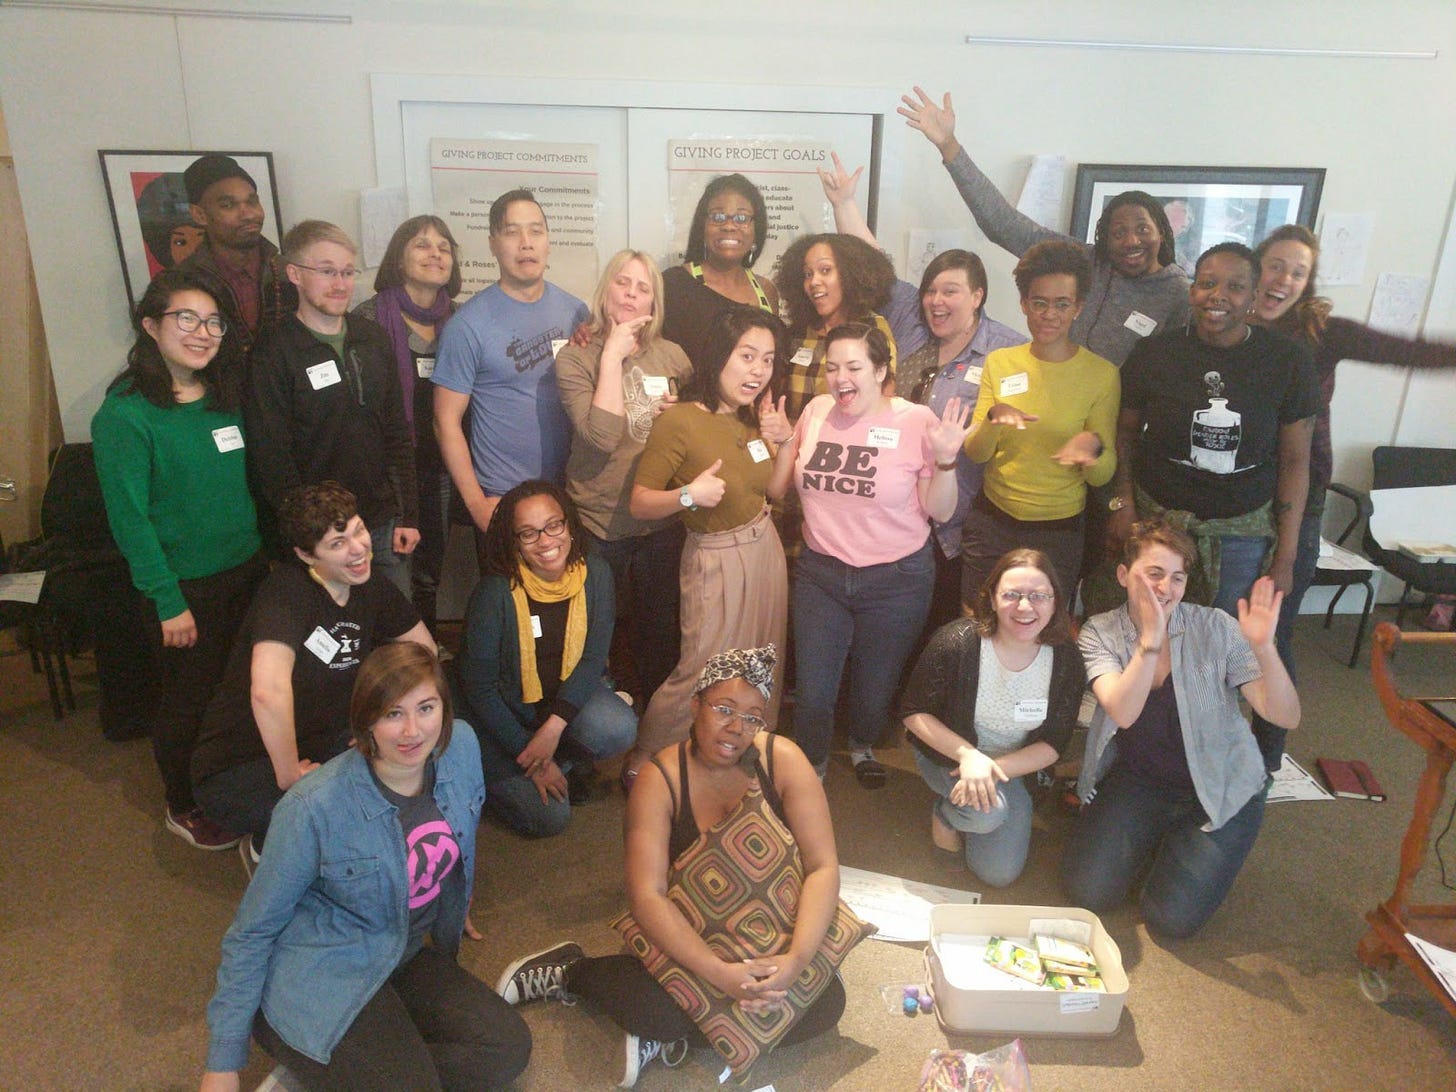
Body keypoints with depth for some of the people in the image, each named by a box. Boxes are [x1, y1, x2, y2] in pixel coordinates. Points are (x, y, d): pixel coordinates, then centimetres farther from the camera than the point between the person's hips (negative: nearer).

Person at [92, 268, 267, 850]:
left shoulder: (226, 399, 4)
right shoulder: (124, 414, -15)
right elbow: (129, 516, -15)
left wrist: (265, 552, 6)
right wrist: (168, 601, -15)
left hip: (247, 572, 6)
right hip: (186, 588, -5)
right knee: (187, 699, 11)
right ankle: (182, 807, 33)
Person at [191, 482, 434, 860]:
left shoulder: (371, 588, -1)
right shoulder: (288, 588, -24)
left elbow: (425, 650, 10)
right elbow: (268, 690, -38)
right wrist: (290, 776, -27)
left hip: (316, 748, 8)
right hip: (235, 771, -7)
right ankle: (266, 847, 1)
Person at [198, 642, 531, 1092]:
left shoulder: (461, 745, -12)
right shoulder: (314, 807, -25)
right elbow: (253, 930, -12)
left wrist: (451, 914, 25)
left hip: (407, 954, 6)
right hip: (321, 978, -6)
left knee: (508, 1049, -11)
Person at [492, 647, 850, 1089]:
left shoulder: (783, 760, -13)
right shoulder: (661, 778, -16)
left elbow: (823, 867, -15)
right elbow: (647, 895, -23)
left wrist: (796, 959, -30)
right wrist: (718, 972, -34)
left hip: (771, 936, 3)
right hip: (688, 934, -2)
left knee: (826, 1002, -22)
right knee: (644, 1004, -29)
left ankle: (670, 1036, -9)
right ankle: (570, 972, 4)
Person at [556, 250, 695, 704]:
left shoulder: (672, 356, 5)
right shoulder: (575, 359, -6)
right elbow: (603, 435, -22)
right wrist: (612, 356, -17)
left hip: (662, 518, 3)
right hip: (599, 522, -3)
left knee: (660, 631, 14)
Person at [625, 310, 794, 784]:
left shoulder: (755, 417, 4)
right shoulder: (679, 421, -17)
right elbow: (639, 503, -14)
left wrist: (783, 439, -1)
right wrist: (688, 495, -32)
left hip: (765, 546, 7)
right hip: (716, 558, -7)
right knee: (702, 673, -4)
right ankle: (641, 762, 19)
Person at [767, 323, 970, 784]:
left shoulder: (916, 421, -11)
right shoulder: (816, 411, -2)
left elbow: (940, 511, -8)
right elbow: (778, 491, 6)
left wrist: (945, 459, -23)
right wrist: (782, 444, -9)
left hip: (896, 578, -2)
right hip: (820, 572, 2)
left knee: (876, 686, 17)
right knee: (813, 690, 6)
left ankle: (863, 747, 51)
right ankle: (810, 768, 35)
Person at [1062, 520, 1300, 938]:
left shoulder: (1215, 629, -15)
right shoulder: (1100, 633, -11)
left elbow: (1287, 718, -20)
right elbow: (1123, 713, -29)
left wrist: (1263, 647, -37)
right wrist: (1149, 641, -41)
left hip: (1217, 790, -1)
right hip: (1135, 779, 2)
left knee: (1171, 917, -12)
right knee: (1088, 892, -10)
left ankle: (1186, 843, 20)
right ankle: (1154, 838, 19)